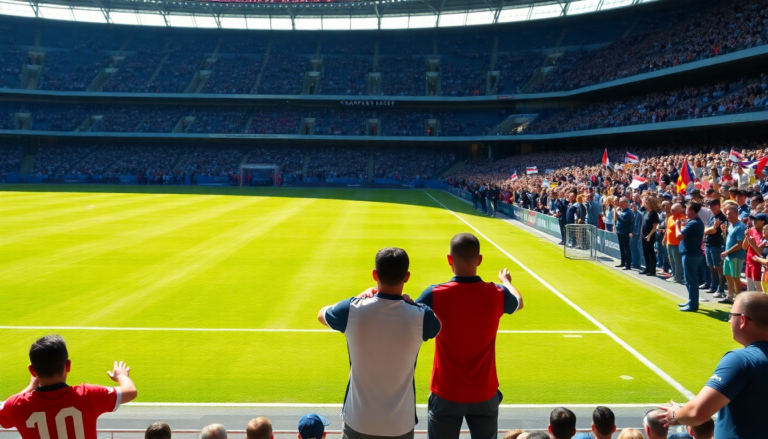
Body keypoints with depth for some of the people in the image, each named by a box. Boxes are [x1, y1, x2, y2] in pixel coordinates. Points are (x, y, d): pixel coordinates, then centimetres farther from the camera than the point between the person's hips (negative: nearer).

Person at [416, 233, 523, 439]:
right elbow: (519, 302, 17)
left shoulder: (435, 294, -18)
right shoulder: (497, 294, -9)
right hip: (484, 394, 2)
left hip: (446, 394, -1)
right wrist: (506, 280, 35)